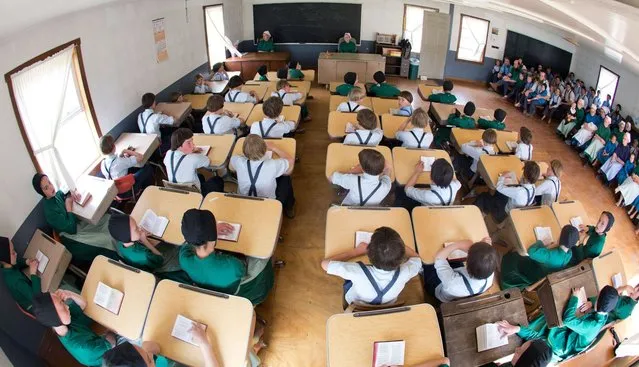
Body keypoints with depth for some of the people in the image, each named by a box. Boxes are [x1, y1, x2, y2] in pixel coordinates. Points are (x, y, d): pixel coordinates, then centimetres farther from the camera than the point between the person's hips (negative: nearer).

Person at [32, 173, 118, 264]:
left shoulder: (58, 194, -2)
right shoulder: (49, 211, -23)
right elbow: (71, 229, -23)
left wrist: (73, 192, -10)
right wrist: (68, 205, -18)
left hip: (79, 222, 8)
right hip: (72, 237, -8)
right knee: (105, 240, -24)